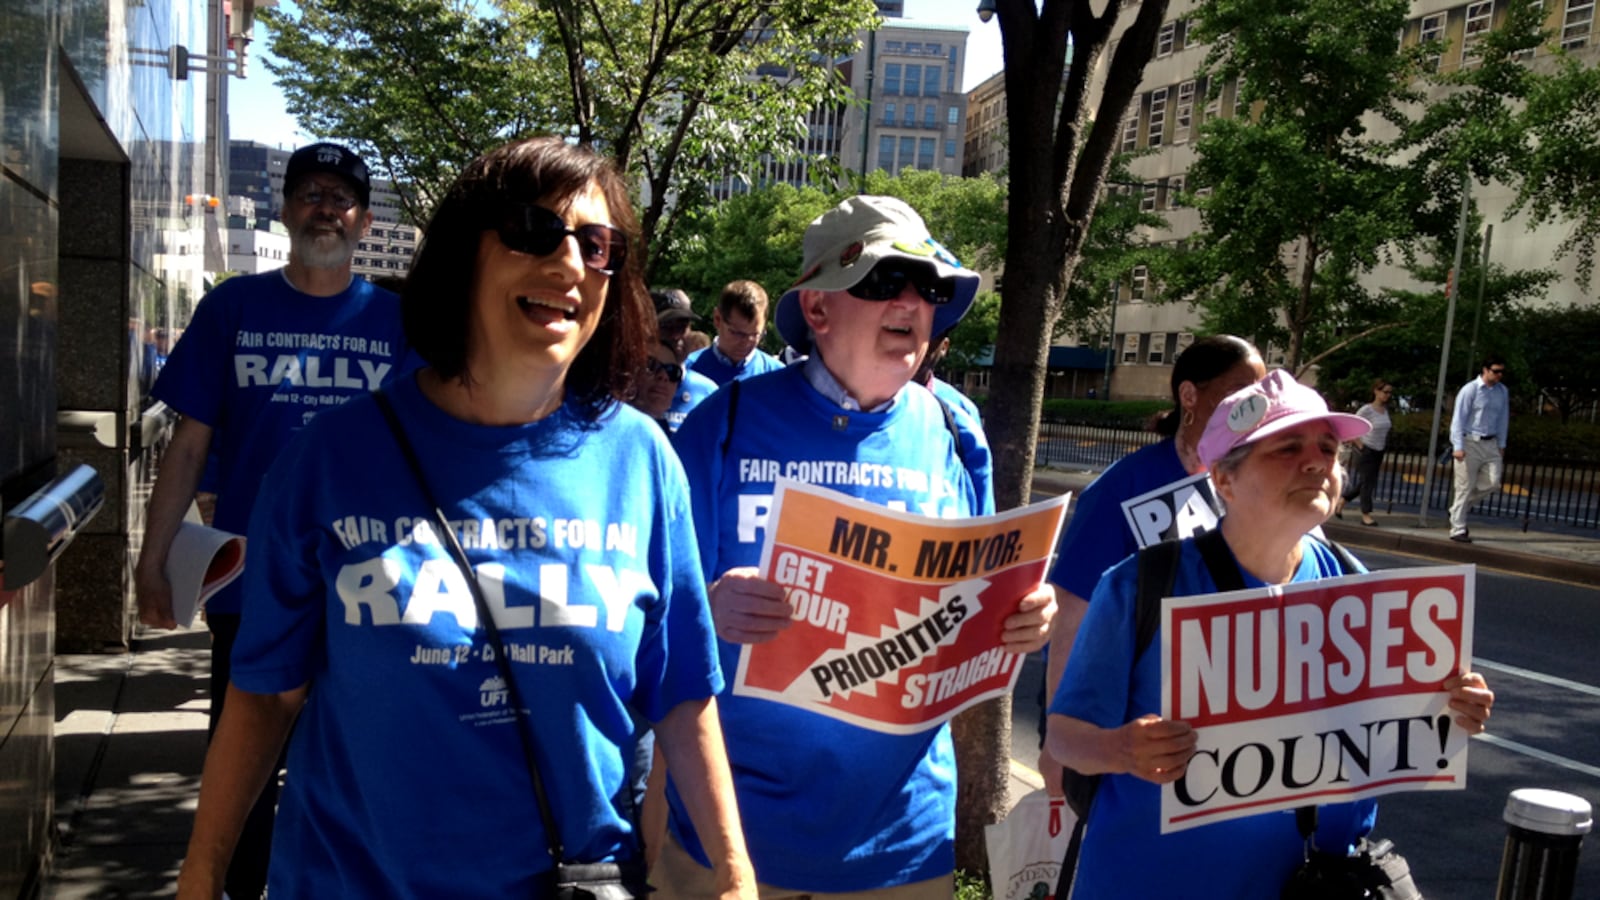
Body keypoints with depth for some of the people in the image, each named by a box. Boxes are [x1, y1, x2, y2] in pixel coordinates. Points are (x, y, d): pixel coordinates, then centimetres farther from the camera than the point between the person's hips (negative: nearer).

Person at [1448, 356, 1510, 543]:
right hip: (1470, 443, -6)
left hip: (1490, 443, 6)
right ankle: (1458, 530, 5)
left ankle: (1458, 505, 21)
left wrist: (1501, 445, 15)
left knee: (1493, 482, -3)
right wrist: (1458, 447, -17)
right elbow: (1459, 419, -11)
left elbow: (1503, 419, 16)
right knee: (1465, 486, -2)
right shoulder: (1470, 390, -10)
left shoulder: (1503, 392, 7)